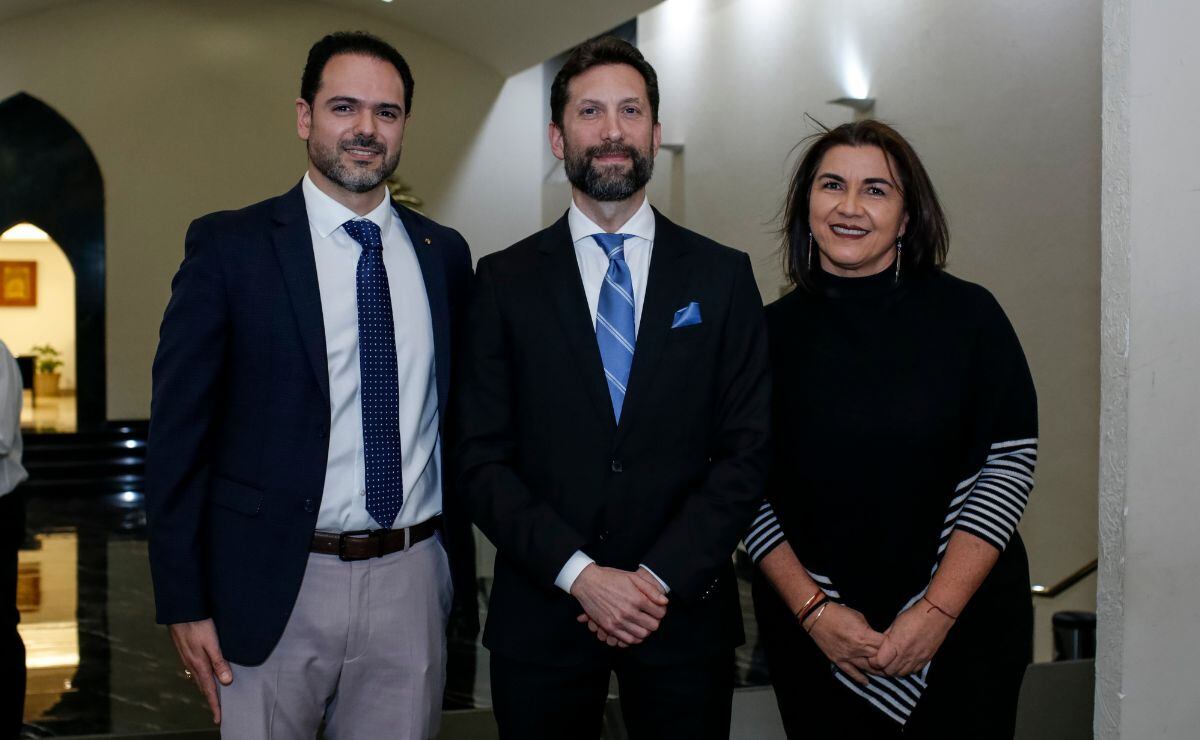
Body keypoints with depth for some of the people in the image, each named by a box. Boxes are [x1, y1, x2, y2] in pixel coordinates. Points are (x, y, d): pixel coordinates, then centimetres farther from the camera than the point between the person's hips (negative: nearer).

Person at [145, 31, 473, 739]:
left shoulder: (445, 253, 7)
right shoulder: (228, 245, -4)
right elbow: (179, 432, -4)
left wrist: (456, 555, 10)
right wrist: (184, 601, -6)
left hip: (411, 581, 3)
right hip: (275, 587, -3)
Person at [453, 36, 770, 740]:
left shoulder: (723, 276, 2)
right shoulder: (505, 280, 1)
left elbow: (748, 450, -1)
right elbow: (483, 458, -2)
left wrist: (660, 576, -11)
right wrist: (580, 574, -13)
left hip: (686, 608, 1)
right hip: (542, 613, 0)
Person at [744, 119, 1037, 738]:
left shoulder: (969, 315, -5)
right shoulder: (774, 331, -2)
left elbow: (1012, 459, -7)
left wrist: (938, 610, -13)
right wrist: (812, 610, -10)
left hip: (966, 628, 0)